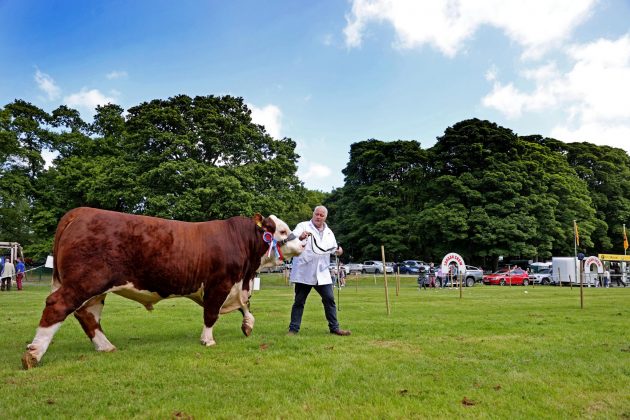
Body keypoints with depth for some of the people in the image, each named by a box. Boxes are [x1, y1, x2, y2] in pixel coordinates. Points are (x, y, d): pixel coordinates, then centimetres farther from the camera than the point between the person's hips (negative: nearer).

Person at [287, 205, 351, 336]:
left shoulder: (329, 232, 15)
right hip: (304, 272, -4)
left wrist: (338, 251, 1)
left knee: (329, 299, 4)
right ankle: (293, 329, 10)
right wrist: (300, 237, -41)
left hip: (322, 273, 4)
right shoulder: (303, 226, -1)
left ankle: (334, 327, 15)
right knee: (299, 301, 3)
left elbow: (333, 248, 25)